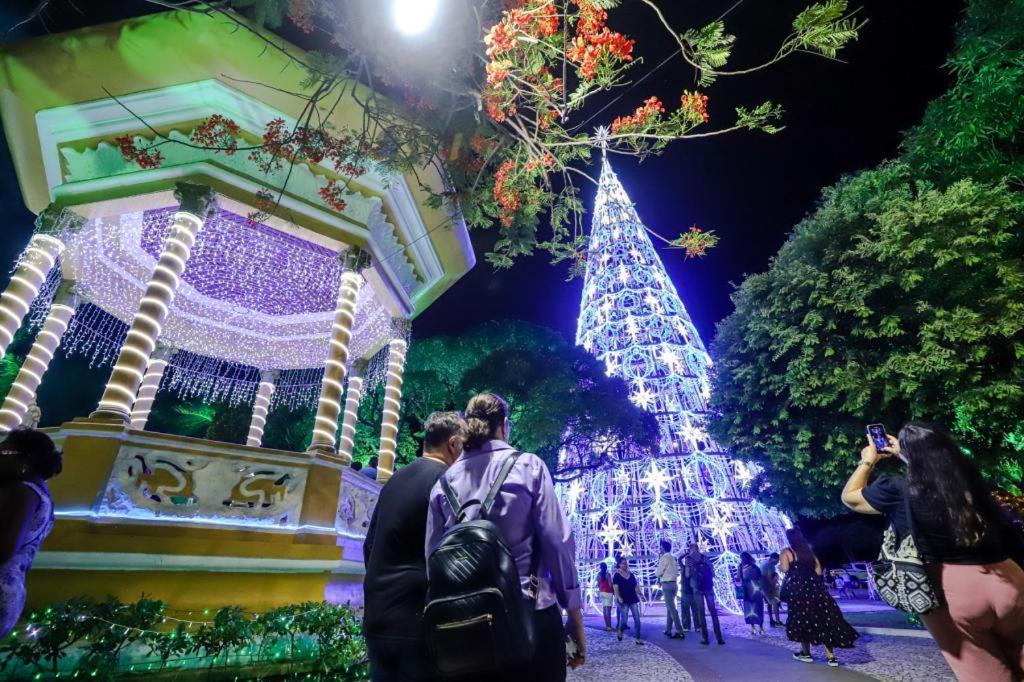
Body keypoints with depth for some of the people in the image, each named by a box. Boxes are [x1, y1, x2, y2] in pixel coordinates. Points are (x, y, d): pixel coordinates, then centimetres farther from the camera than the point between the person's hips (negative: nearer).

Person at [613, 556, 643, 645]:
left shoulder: (631, 574, 12)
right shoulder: (617, 575, -3)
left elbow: (635, 586, 16)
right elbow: (616, 588, -9)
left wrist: (639, 594, 5)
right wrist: (618, 597, -20)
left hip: (633, 599, 4)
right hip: (624, 600, -4)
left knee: (637, 619, -1)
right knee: (624, 619, -4)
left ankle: (638, 638, 5)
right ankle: (620, 631, 26)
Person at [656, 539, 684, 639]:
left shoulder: (664, 557, -11)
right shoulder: (673, 558, 13)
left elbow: (659, 573, -13)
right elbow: (677, 572, 17)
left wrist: (656, 572, 10)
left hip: (667, 584, -9)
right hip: (674, 584, 9)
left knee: (672, 609, -7)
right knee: (670, 607, 14)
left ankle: (680, 632, -10)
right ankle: (668, 630, 20)